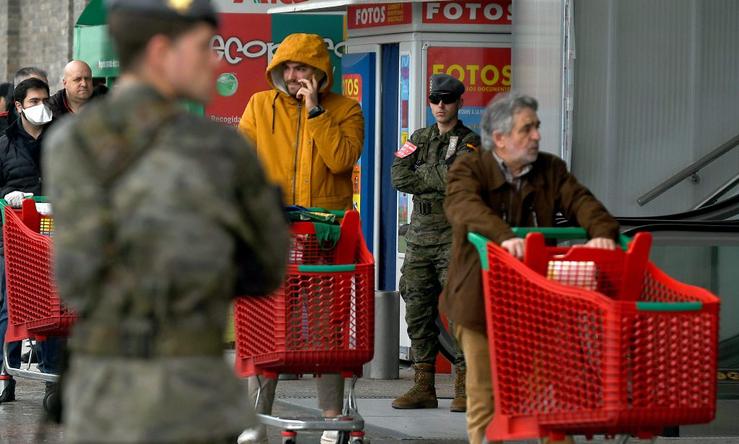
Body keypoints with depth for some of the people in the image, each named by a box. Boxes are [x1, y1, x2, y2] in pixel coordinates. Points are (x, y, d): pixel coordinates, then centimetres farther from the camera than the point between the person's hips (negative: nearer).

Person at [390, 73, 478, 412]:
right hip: (420, 235, 6)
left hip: (455, 236, -6)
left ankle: (464, 387, -7)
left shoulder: (470, 142, 0)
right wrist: (437, 181, -10)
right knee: (418, 310, 5)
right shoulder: (419, 138, 17)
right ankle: (423, 386, 9)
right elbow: (399, 179, 3)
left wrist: (418, 173, -5)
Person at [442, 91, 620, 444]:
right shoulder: (469, 170, -8)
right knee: (484, 394, 5)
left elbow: (579, 200, -8)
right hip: (482, 298, -3)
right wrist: (503, 236, -48)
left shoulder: (551, 170, 7)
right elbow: (464, 206, -29)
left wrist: (602, 231, -31)